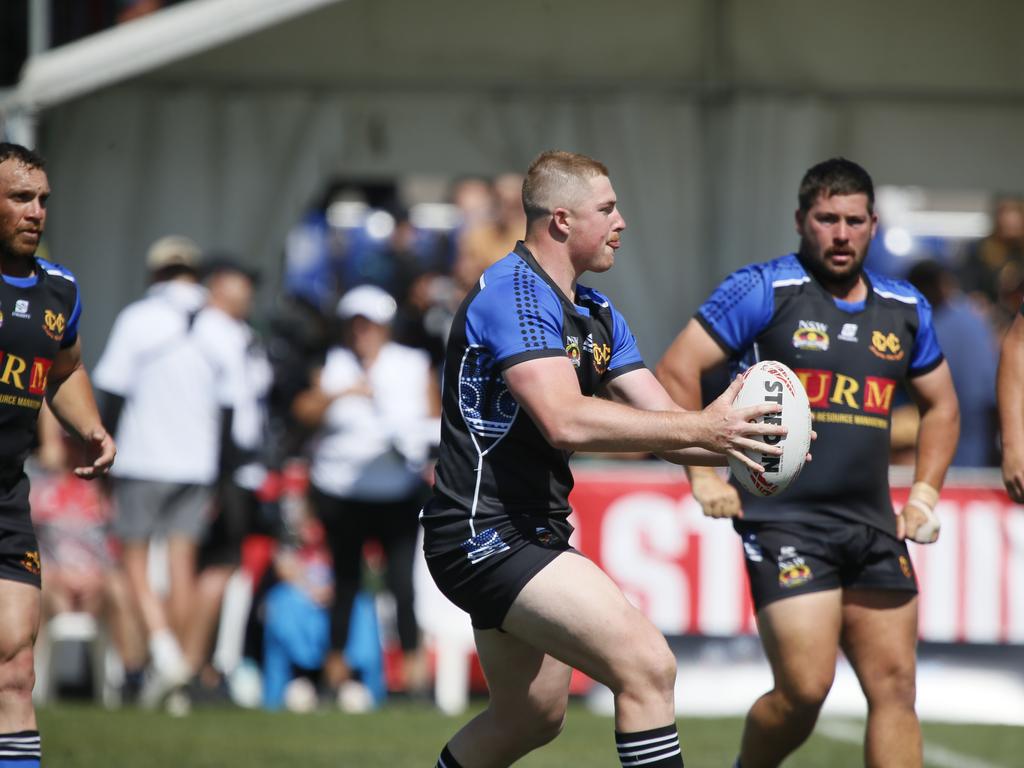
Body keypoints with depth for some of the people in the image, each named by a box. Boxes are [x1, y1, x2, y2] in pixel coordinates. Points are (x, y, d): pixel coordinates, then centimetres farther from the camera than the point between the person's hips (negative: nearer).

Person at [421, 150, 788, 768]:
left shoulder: (596, 315, 15)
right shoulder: (514, 293, -16)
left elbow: (661, 419, 10)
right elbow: (566, 421, -29)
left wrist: (735, 443, -11)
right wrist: (699, 428, -29)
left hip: (535, 531, 11)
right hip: (486, 535, -11)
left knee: (531, 717, 22)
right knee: (648, 666, -21)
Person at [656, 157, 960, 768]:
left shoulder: (906, 310, 14)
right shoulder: (763, 290, -4)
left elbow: (941, 405, 28)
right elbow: (677, 370, -5)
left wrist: (925, 493, 16)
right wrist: (703, 476, -8)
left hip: (873, 527, 6)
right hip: (785, 525, -6)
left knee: (895, 688, -1)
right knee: (805, 688, -13)